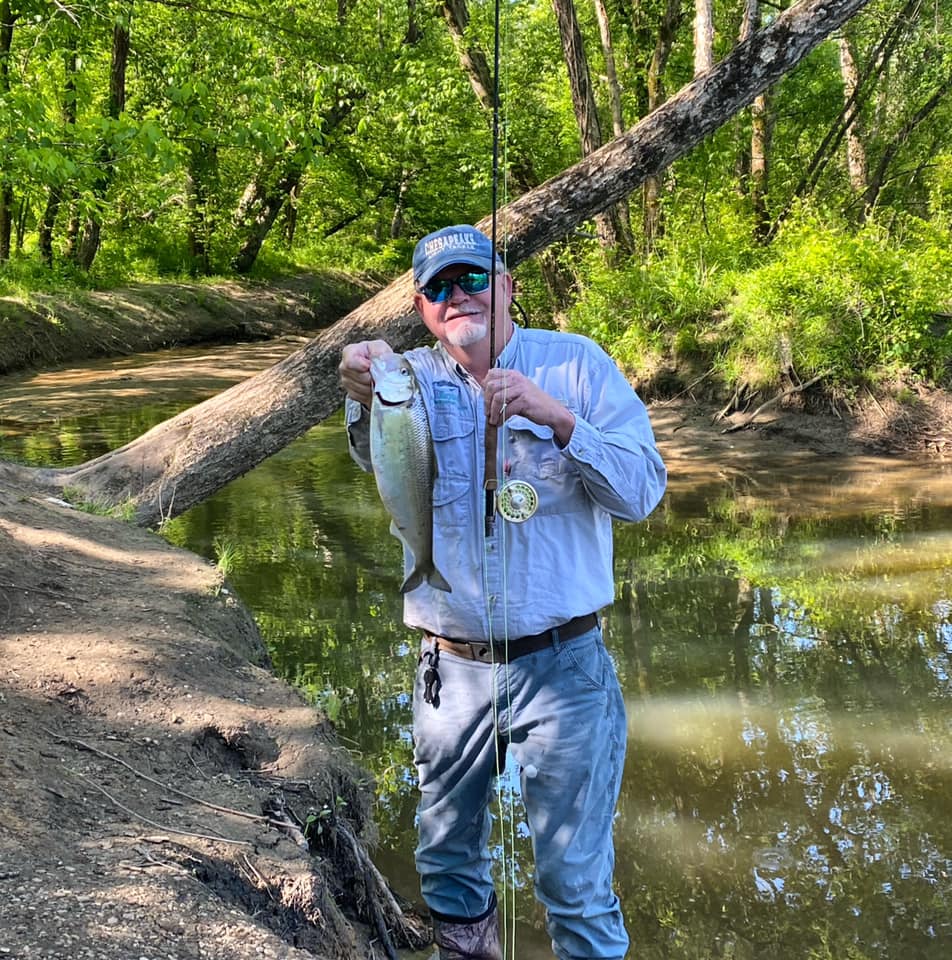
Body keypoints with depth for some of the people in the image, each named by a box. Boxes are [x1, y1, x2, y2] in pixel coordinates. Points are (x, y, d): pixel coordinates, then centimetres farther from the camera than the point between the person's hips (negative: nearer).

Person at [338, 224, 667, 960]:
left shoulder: (578, 364, -2)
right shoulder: (416, 377, 2)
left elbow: (642, 491, -10)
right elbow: (378, 456, -19)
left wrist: (558, 418, -24)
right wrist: (364, 395, -40)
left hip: (561, 669, -2)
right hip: (450, 670, 3)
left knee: (576, 879, 5)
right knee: (447, 858, 20)